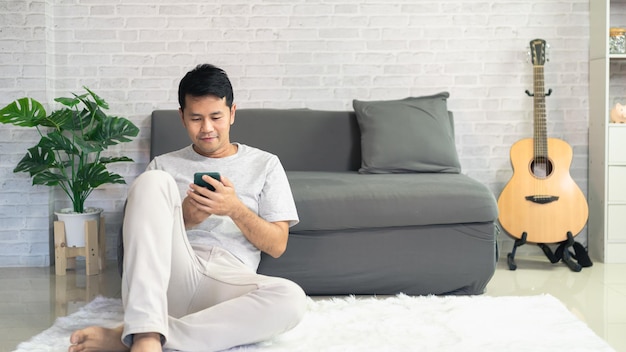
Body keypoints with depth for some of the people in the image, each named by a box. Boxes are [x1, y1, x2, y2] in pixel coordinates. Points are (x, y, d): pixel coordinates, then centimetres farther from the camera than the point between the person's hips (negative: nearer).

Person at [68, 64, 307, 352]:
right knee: (153, 181, -22)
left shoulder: (264, 164, 15)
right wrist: (184, 219, -7)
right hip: (171, 278, 1)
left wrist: (236, 209, -10)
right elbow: (143, 232, 12)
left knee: (291, 299, -35)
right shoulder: (164, 166, 18)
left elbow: (277, 245, 8)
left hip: (228, 284, 0)